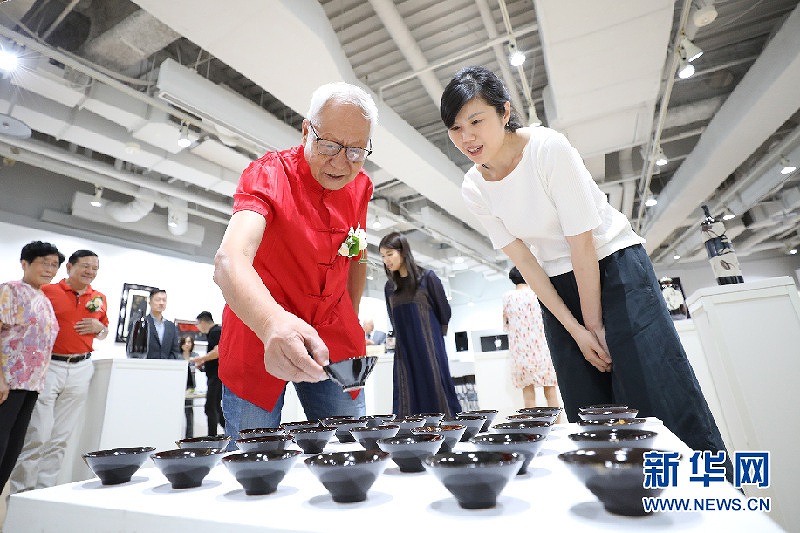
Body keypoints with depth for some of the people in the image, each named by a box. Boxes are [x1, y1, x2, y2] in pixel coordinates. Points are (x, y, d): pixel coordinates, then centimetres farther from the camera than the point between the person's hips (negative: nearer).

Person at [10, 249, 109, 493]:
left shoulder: (100, 299, 11)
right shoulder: (47, 291, -3)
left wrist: (99, 327, -1)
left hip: (81, 370, 4)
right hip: (48, 366, -4)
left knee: (61, 438, 9)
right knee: (37, 435, -2)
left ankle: (45, 489, 19)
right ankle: (21, 491, 14)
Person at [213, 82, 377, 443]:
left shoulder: (361, 186, -2)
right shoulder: (268, 175, -18)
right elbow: (229, 261, -36)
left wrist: (351, 322, 12)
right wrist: (273, 322, -55)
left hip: (333, 339, 4)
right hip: (259, 331, -3)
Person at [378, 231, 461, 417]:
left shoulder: (427, 278, -2)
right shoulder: (390, 287, 11)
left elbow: (444, 312, 4)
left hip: (430, 349, -4)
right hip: (404, 352, 4)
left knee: (437, 397, -1)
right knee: (408, 404, 1)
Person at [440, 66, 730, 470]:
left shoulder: (549, 147, -20)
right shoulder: (473, 189, -6)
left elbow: (582, 243, -19)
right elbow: (521, 260, -5)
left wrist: (595, 323, -13)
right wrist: (575, 329, -5)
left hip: (614, 265, -4)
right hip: (558, 287, 4)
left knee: (668, 407, -9)